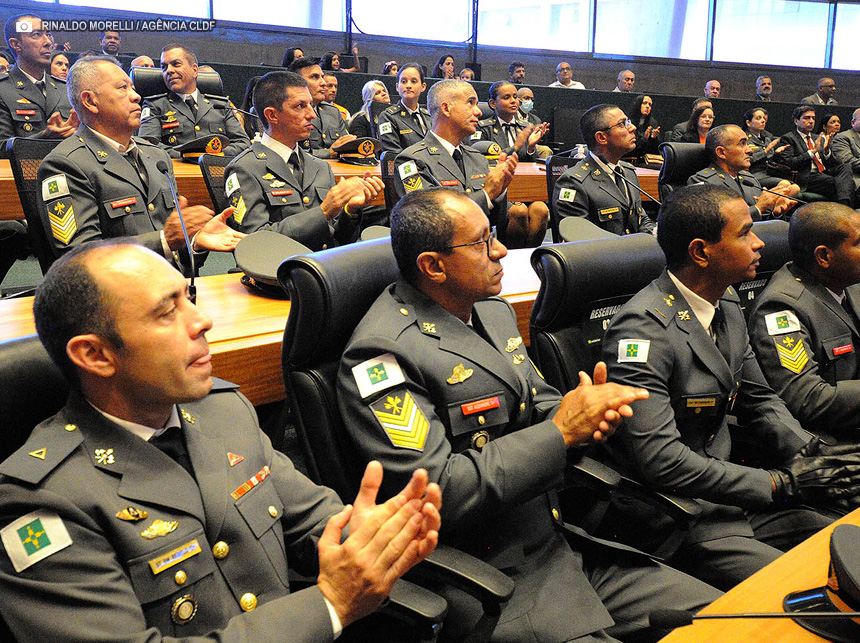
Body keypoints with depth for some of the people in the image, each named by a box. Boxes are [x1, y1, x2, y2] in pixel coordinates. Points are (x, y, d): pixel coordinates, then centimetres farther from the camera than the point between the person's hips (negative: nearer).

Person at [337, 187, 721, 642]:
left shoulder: (493, 311, 11)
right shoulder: (383, 353, -17)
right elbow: (435, 493, -23)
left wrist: (590, 409, -6)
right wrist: (559, 432, -19)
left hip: (565, 544, 8)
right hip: (495, 582, -8)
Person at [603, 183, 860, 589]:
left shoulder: (726, 302, 7)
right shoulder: (643, 329, -22)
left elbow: (758, 400, 16)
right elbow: (659, 458, -27)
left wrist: (810, 455, -3)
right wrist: (780, 484, -19)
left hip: (730, 492, 9)